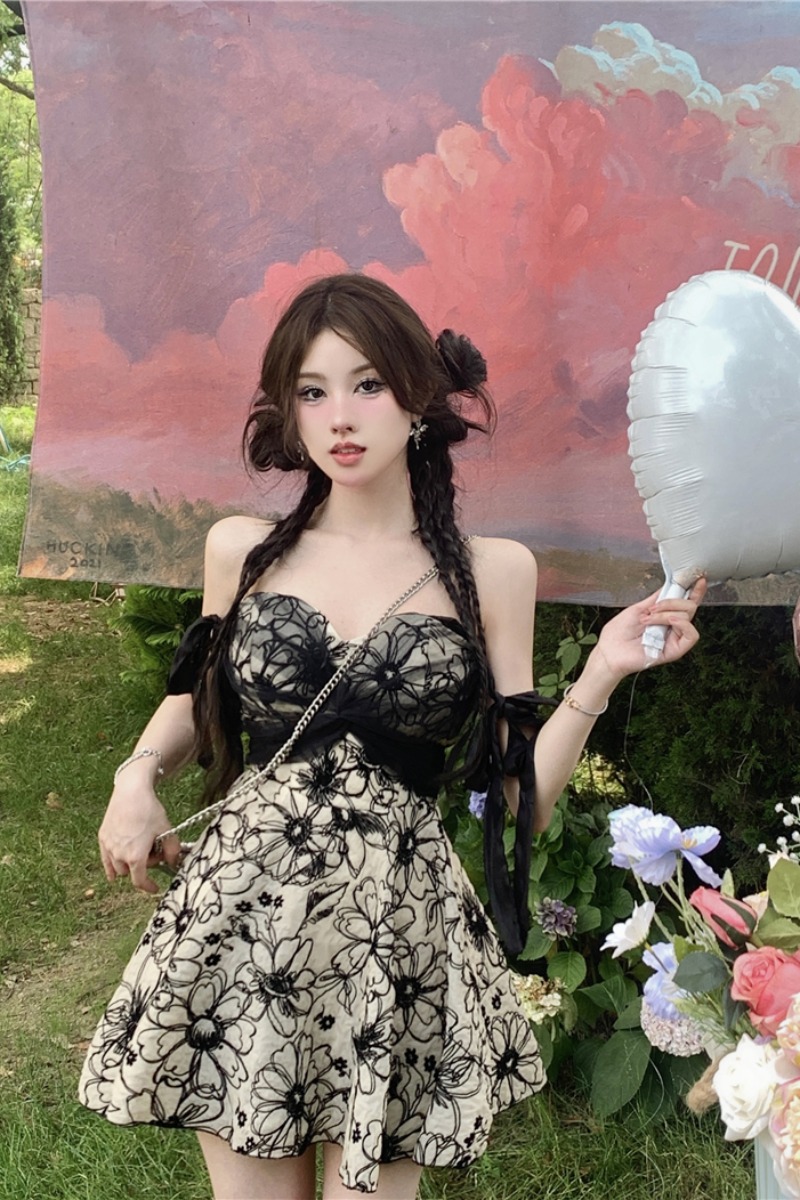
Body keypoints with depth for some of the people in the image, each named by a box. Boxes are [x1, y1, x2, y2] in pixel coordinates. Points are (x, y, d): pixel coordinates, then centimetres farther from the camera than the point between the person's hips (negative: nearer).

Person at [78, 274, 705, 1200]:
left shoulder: (492, 572, 0)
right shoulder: (241, 550, 4)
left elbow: (520, 801, 1)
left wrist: (601, 675, -9)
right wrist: (137, 776, 4)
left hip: (397, 928, -1)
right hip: (242, 910, 2)